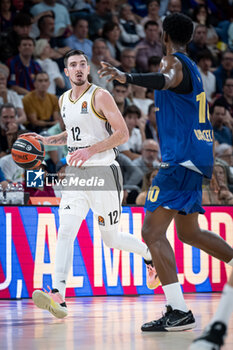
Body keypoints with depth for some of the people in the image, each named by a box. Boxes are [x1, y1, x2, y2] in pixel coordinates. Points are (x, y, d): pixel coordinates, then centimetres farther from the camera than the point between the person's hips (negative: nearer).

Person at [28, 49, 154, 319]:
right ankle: (57, 296, -24)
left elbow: (123, 133, -14)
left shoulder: (100, 96, -9)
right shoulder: (64, 100, 12)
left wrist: (91, 150, -22)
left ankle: (150, 253, 35)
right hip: (75, 175, 5)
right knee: (66, 230, -14)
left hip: (102, 172, -5)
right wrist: (47, 140, 12)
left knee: (111, 238, 4)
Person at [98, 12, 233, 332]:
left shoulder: (175, 62, -10)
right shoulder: (191, 67, 18)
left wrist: (127, 77, -49)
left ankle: (179, 312, -23)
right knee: (189, 233, 25)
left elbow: (166, 81, -35)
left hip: (182, 159, -10)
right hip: (195, 159, 10)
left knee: (153, 232, -15)